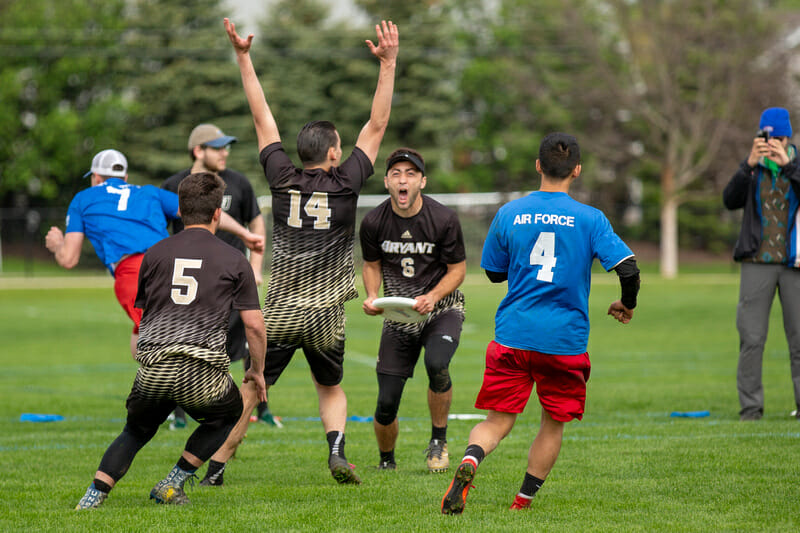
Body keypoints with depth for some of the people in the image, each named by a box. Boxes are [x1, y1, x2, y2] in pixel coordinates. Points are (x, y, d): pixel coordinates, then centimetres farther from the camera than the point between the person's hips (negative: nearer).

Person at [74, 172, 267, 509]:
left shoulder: (155, 254, 13)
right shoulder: (234, 260, 6)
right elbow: (254, 324, 4)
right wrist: (257, 371, 19)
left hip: (153, 370, 2)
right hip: (202, 373, -2)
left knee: (136, 431, 25)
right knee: (228, 415, 27)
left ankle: (93, 497, 6)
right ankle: (172, 485, 18)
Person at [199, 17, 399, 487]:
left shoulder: (284, 180, -1)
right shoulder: (344, 184, -6)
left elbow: (264, 119, 4)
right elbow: (377, 126, -3)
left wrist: (244, 57, 9)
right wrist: (388, 63, -4)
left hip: (279, 312, 1)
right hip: (326, 315, -1)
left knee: (250, 391, 8)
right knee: (331, 388, 19)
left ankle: (216, 466, 4)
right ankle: (337, 448, -5)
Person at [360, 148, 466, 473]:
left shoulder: (444, 219, -15)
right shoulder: (374, 223, -8)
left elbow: (457, 269, -5)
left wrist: (432, 297, -22)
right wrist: (372, 297, -10)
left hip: (441, 310, -2)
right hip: (397, 315, 2)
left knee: (436, 364, -34)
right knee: (387, 402, -5)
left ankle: (438, 440, -9)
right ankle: (386, 462, 26)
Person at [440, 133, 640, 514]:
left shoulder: (509, 213, 3)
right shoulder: (589, 219, -4)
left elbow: (494, 272, 13)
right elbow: (628, 267, -10)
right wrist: (627, 305, 9)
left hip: (513, 334, 1)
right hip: (565, 339, -1)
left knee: (498, 421, 4)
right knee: (553, 423, 16)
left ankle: (469, 462, -26)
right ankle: (523, 502, 17)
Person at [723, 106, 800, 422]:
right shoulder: (753, 170, 8)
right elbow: (730, 201, -6)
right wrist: (749, 165, -17)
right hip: (757, 263, 1)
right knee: (751, 339, -3)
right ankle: (750, 405, 2)